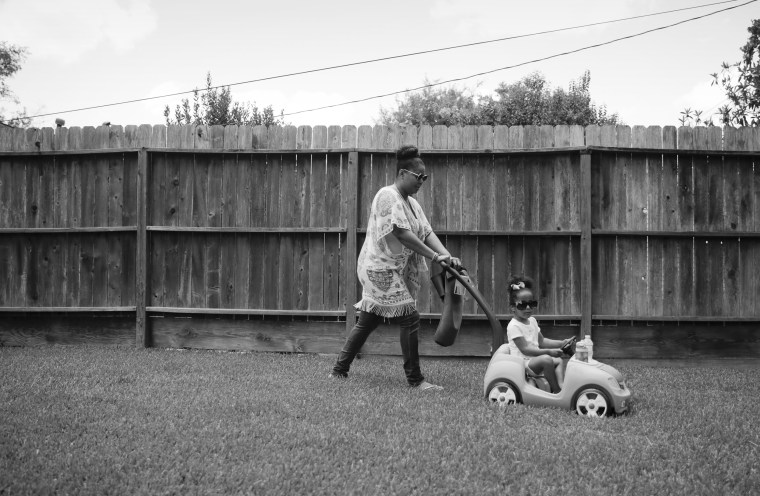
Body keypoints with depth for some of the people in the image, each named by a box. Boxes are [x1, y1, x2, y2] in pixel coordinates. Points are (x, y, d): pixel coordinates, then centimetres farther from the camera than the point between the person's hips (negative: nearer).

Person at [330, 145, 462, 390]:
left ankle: (339, 370, 21)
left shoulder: (412, 203, 16)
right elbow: (401, 234, -21)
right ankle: (415, 379, -3)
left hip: (393, 270, 10)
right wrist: (434, 256, -20)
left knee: (367, 322, 13)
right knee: (409, 319, -10)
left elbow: (427, 232, 6)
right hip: (381, 268, -10)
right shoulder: (388, 196, -13)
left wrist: (447, 255, -10)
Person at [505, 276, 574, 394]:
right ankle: (555, 390, -22)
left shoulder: (532, 321, 14)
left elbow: (541, 341, 18)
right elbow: (525, 349, -23)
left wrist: (561, 343, 7)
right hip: (522, 364, -10)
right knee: (546, 359, -29)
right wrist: (548, 351, -29)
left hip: (534, 359, 10)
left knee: (558, 360, 11)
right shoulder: (514, 326, -17)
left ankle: (561, 386, -6)